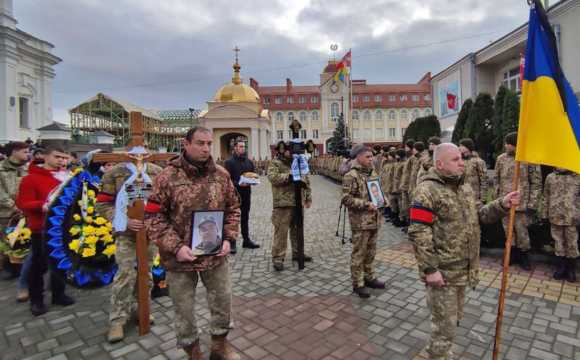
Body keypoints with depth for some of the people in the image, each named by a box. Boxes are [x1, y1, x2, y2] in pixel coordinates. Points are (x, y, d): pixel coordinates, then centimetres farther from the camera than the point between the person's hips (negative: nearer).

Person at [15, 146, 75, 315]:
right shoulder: (31, 178, -8)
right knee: (39, 264, 4)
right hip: (41, 229, -5)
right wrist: (41, 205, -29)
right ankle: (36, 300, 18)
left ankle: (58, 294, 27)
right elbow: (23, 203, -13)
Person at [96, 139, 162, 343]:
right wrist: (124, 221, -17)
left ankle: (139, 307, 35)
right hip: (126, 233, -3)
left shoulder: (157, 172, 3)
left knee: (146, 273, 14)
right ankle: (117, 320, 12)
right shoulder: (115, 173, -4)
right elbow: (102, 204, -5)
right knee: (125, 275, -4)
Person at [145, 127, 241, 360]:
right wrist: (175, 247, -17)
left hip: (216, 254, 3)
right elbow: (153, 217, -9)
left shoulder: (221, 174, -1)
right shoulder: (167, 177, -12)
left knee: (223, 300, 18)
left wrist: (228, 238, -4)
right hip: (180, 258, -3)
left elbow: (233, 209, 8)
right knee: (184, 309, 15)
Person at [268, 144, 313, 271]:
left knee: (298, 230, 16)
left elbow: (307, 181, 18)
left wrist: (308, 198, 13)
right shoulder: (275, 163, -3)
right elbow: (272, 177, -21)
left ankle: (297, 253, 31)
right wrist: (289, 176, -24)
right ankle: (278, 258, 5)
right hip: (283, 203, -6)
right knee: (281, 231, -4)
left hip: (299, 202, 6)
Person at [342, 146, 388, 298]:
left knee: (371, 251, 18)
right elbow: (346, 199, -19)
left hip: (374, 219, 8)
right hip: (360, 221, -8)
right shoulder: (351, 176, -14)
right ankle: (358, 284, 14)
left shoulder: (372, 173, 11)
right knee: (359, 253, 2)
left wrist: (383, 198, 4)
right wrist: (366, 204, -23)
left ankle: (369, 277, 33)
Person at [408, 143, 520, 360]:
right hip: (442, 272, -9)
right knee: (444, 325, 4)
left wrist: (502, 205, -3)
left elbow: (480, 215, 15)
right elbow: (418, 234, -21)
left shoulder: (464, 187, 11)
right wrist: (430, 269, -22)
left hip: (462, 270, 9)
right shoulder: (427, 190, -18)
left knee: (453, 320, 23)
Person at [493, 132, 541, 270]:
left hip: (522, 203, -4)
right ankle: (513, 253, 29)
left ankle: (523, 255, 26)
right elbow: (496, 180, 10)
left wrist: (532, 204, -9)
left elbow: (536, 183, -5)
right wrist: (496, 199, 9)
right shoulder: (501, 158, 4)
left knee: (521, 231, 5)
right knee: (508, 230, 12)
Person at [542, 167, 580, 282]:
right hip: (555, 217, 2)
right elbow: (546, 197, 8)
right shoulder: (550, 177, 4)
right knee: (559, 242, 12)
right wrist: (545, 214, 7)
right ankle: (561, 266, 25)